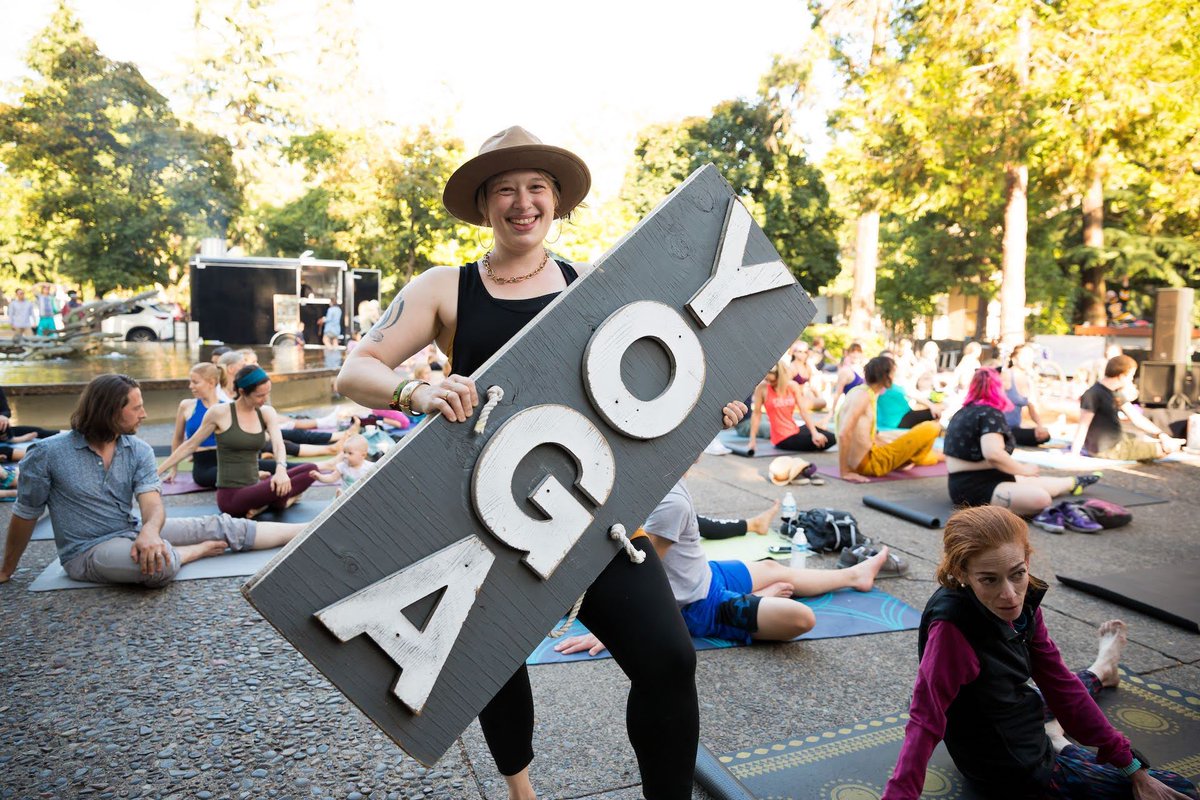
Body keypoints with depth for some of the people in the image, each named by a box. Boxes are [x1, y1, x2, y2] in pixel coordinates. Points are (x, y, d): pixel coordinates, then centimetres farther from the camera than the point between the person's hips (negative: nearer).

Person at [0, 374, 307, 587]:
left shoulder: (139, 451, -4)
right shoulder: (47, 454, -15)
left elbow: (152, 505, -15)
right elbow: (25, 515, -4)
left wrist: (149, 532, -38)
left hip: (132, 533, 5)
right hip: (87, 551, -5)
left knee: (221, 526, -6)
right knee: (160, 563, -36)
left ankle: (305, 531, -1)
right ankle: (201, 550, -6)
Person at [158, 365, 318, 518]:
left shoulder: (267, 413, 3)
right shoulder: (219, 412, -9)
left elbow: (278, 443, -13)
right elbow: (190, 446, 2)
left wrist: (281, 469, -35)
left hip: (253, 488, 5)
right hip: (231, 496, -5)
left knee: (310, 470, -12)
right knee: (281, 488, -30)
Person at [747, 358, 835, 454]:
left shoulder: (793, 386, -2)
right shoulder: (762, 388, -14)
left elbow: (803, 411, -3)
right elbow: (756, 414, -10)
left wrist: (815, 433, -12)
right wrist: (752, 441, -12)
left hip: (795, 430, 6)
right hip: (783, 439, -5)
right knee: (826, 442, -11)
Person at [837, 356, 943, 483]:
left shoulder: (861, 392, 8)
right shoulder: (863, 396, -20)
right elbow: (844, 434, -28)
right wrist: (845, 472, -25)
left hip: (862, 460, 10)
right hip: (869, 462, -10)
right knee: (932, 428, -4)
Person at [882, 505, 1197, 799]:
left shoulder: (1022, 602, -12)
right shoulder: (952, 626, -35)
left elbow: (1060, 683, -4)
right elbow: (926, 721, -37)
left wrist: (1131, 768, 0)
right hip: (1013, 773, -6)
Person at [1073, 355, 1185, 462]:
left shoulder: (1116, 393, 5)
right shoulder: (1092, 395, -24)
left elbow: (1137, 418, 4)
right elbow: (1083, 427, -26)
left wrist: (1161, 434, -7)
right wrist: (1074, 455, -27)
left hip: (1118, 438, 10)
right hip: (1108, 449, -10)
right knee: (1166, 448, -4)